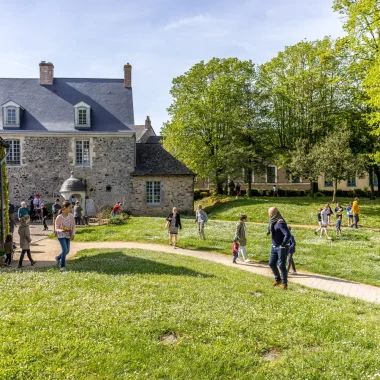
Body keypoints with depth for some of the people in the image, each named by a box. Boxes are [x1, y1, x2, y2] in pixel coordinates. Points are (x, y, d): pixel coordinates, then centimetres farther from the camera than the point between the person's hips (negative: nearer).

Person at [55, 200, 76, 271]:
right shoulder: (59, 217, -15)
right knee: (64, 249, -15)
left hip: (68, 236, 5)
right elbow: (56, 228, -10)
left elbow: (73, 226, 4)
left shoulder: (71, 216, -4)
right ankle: (62, 266, -1)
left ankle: (58, 258, 38)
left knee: (67, 251, 7)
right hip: (61, 235, -5)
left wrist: (73, 234, -10)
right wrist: (62, 230, -31)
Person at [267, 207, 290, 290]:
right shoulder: (273, 222, 5)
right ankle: (278, 280, 29)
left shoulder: (280, 222, -22)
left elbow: (288, 235, -28)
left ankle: (284, 283, 14)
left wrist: (282, 245, -20)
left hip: (281, 248, -9)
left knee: (282, 265, -1)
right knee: (271, 263, 12)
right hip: (274, 247, 9)